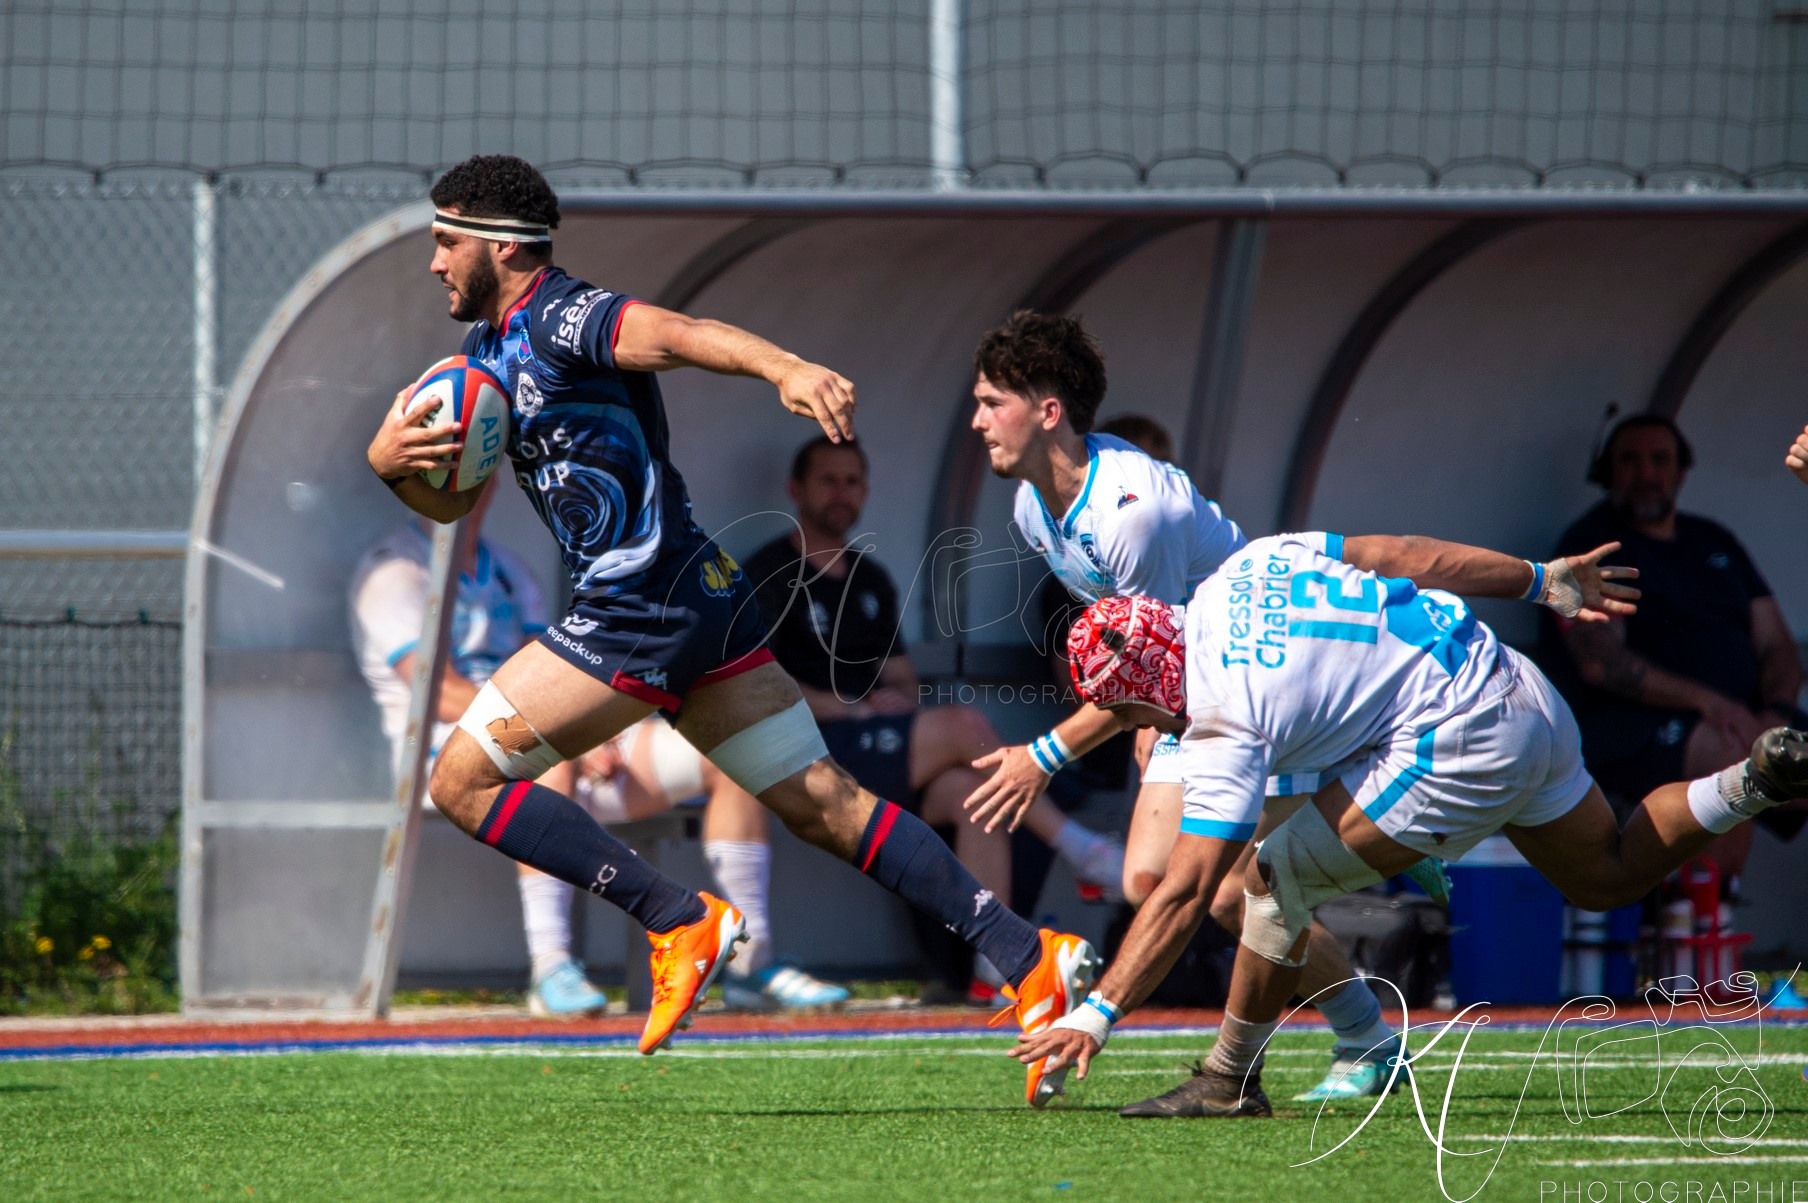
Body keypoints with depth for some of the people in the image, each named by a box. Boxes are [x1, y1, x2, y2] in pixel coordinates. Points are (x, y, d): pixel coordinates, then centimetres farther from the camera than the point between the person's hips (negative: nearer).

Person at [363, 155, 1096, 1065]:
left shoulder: (560, 317, -10)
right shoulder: (488, 349, 19)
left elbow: (681, 334, -30)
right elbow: (451, 501, 26)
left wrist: (785, 368, -50)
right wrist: (390, 460, 2)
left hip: (640, 610, -10)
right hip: (700, 593, 10)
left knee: (462, 780, -4)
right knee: (825, 808, 6)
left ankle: (680, 921, -8)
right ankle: (1027, 956, -1)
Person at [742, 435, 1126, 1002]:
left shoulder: (871, 580, 23)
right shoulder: (769, 575, -1)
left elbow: (903, 678, 23)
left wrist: (899, 696, -3)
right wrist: (852, 708, -16)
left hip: (880, 754, 7)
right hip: (809, 753, -7)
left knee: (973, 791, -24)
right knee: (964, 726, -24)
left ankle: (995, 960, -31)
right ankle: (1076, 847, -14)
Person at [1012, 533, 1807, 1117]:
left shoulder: (1222, 726, -16)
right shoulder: (1245, 568, 6)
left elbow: (1185, 894, -18)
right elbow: (1402, 556, 12)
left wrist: (1095, 1016, -15)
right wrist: (1544, 583, 23)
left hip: (1461, 750, -9)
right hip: (1518, 690, 9)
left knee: (1280, 880, -3)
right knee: (1608, 876, 28)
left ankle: (1230, 1079, 5)